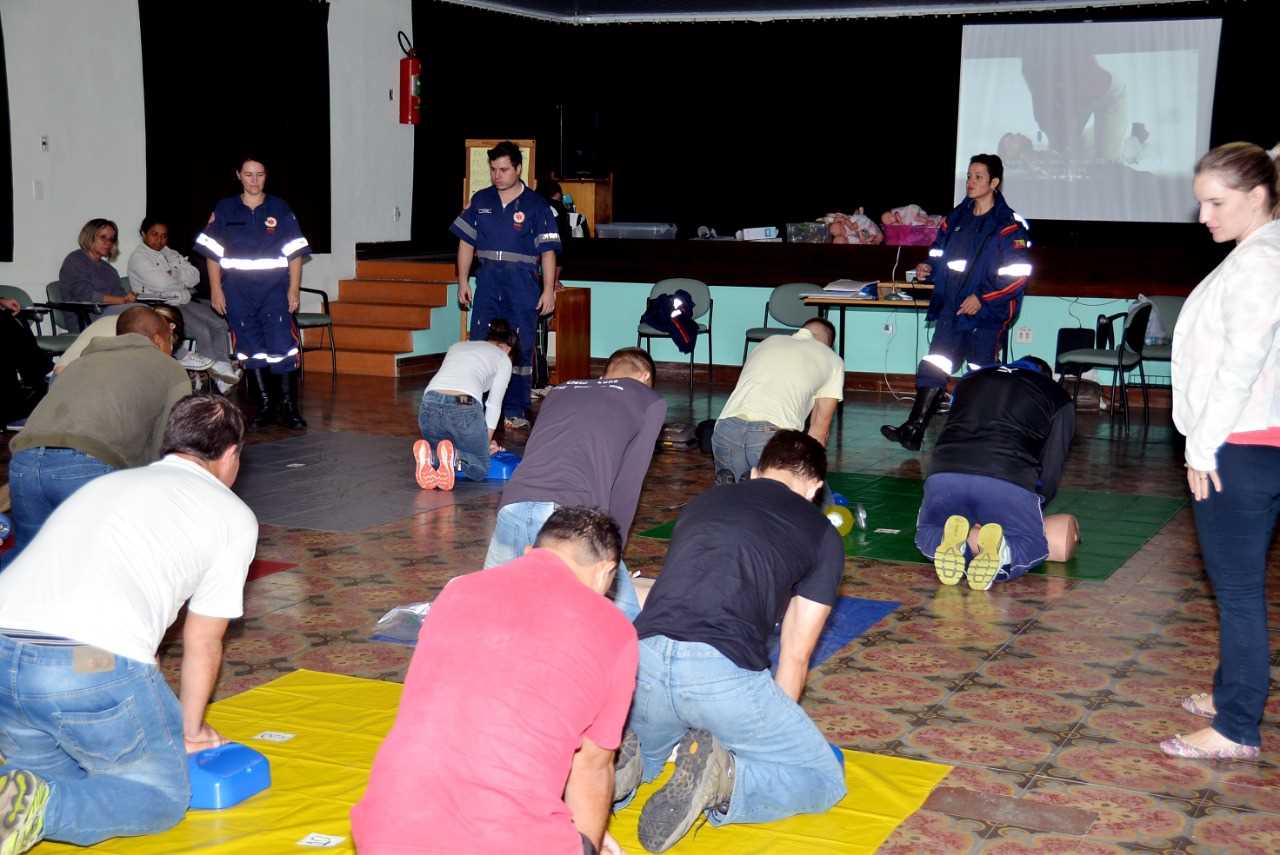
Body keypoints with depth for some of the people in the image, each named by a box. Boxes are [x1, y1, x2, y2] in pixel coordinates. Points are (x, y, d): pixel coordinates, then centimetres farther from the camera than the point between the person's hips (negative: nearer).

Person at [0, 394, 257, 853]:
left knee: (61, 770, 29)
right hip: (97, 664, -6)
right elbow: (202, 644, 19)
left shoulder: (106, 483, 32)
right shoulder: (232, 514, 16)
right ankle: (38, 810, -10)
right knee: (163, 795, 15)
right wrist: (191, 730, 38)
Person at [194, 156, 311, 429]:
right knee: (251, 348, 5)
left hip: (274, 289, -1)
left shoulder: (280, 209, 6)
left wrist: (294, 289, -3)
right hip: (238, 291, 1)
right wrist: (216, 290, 1)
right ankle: (265, 405, 13)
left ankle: (288, 406, -3)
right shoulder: (224, 210, 7)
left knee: (282, 346, -10)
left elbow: (295, 253, 4)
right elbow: (212, 253, 7)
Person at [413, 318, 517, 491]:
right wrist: (486, 442, 29)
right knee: (480, 468, 16)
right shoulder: (503, 358, 19)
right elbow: (493, 405, 16)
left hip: (430, 406, 4)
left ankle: (430, 457, -10)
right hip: (464, 408, -4)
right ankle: (453, 457, -20)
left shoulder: (456, 346, 33)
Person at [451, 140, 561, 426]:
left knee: (520, 347, 2)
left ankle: (515, 411, 10)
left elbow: (548, 251, -3)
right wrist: (463, 281, 8)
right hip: (487, 280, 3)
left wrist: (549, 290, -8)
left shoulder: (536, 206, -1)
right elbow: (466, 242, 13)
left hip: (522, 284, -3)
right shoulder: (480, 201, 9)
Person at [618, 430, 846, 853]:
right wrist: (767, 734, 39)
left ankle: (628, 759, 4)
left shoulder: (702, 502, 29)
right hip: (723, 670, -5)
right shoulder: (822, 535, 18)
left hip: (644, 658, 5)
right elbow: (795, 655, 22)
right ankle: (725, 777, -10)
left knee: (648, 750, 38)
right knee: (825, 780, 16)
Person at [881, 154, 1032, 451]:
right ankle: (914, 429, -5)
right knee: (934, 367, -3)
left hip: (987, 313, -5)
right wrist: (927, 268, 2)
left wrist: (982, 299, -17)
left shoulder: (1008, 225, -7)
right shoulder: (956, 218, 12)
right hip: (952, 308, 5)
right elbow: (940, 255, 24)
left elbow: (1018, 275, -11)